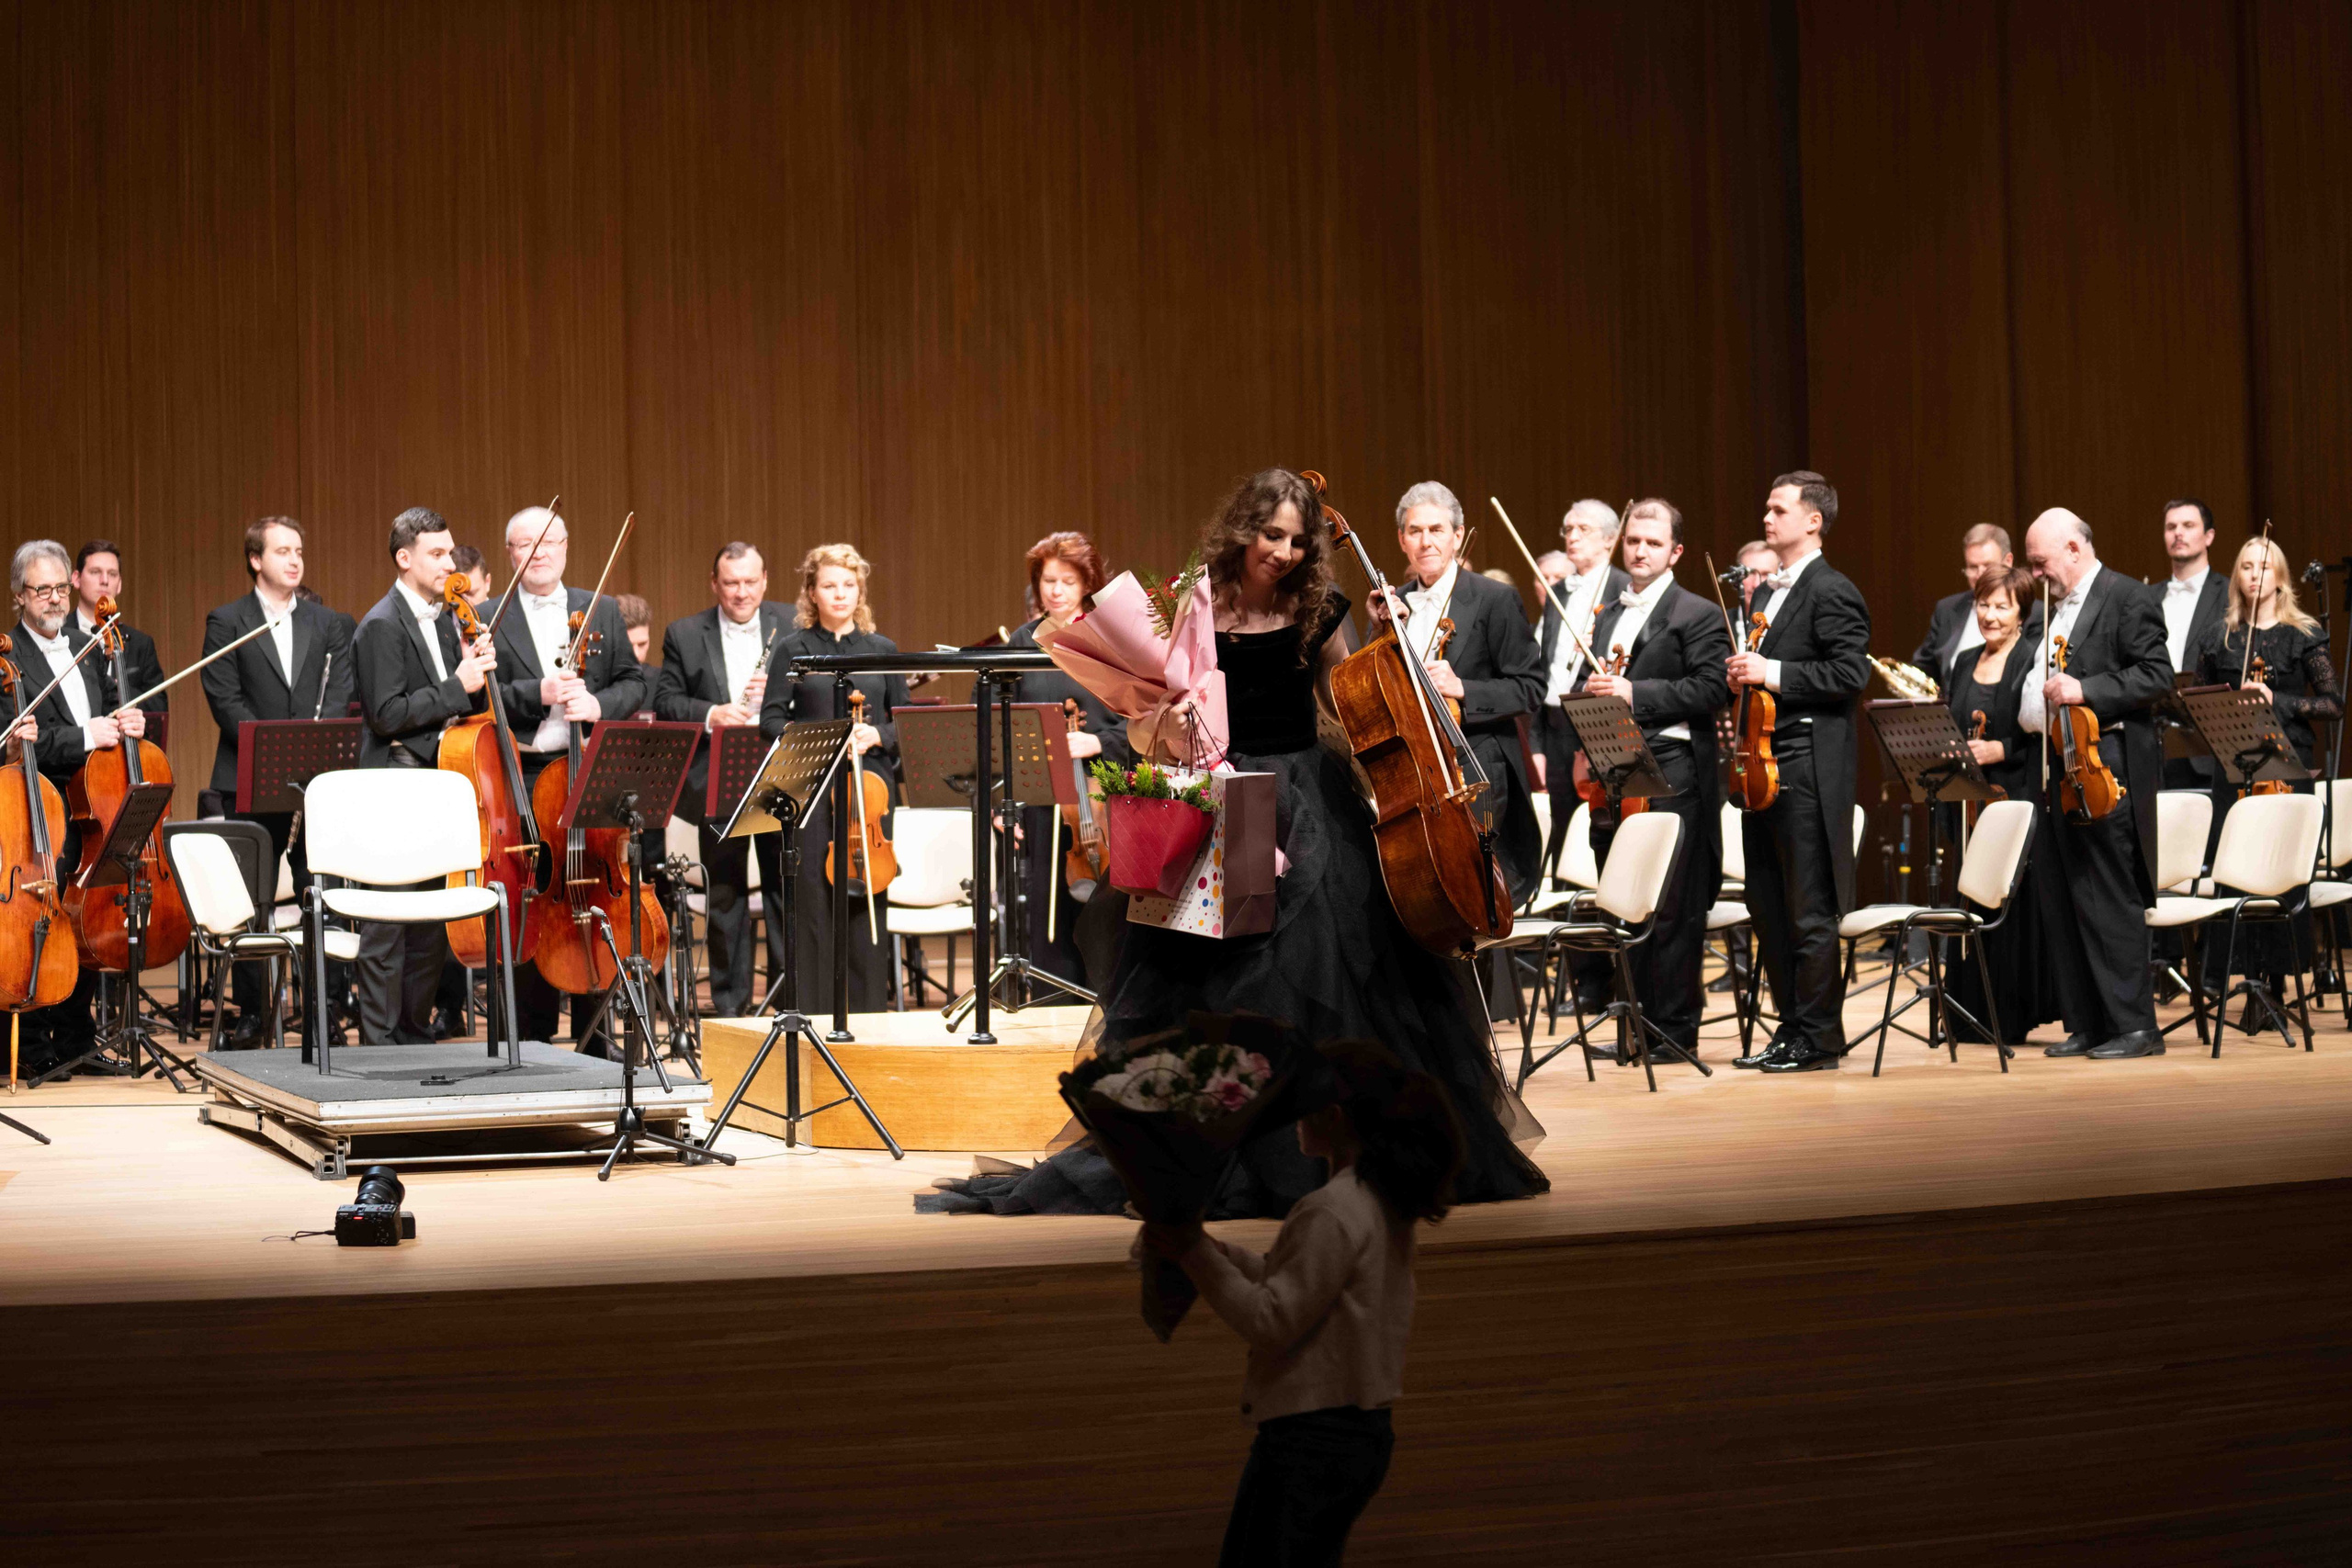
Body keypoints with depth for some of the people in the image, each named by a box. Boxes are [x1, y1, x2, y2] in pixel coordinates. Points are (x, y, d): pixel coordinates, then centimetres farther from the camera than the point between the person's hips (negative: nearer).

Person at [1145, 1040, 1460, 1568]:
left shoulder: (1332, 1214, -22)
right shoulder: (1382, 1199, 8)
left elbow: (1270, 1321, -20)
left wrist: (1195, 1255, -15)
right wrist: (1221, 1252, 7)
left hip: (1311, 1439, -9)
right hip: (1364, 1430, 9)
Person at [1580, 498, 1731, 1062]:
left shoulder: (1698, 615, -2)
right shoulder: (1607, 618, 22)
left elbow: (1713, 689, -14)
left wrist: (1635, 693, -18)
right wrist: (1593, 695, 6)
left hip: (1671, 779, -7)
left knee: (1671, 910, -5)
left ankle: (1674, 1027, 0)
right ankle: (1637, 1021, 17)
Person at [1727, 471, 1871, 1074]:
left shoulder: (1832, 591, -8)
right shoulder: (1763, 594, 20)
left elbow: (1850, 674, -17)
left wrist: (1773, 674, -18)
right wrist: (1743, 677, 9)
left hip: (1808, 767, -9)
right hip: (1763, 764, 9)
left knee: (1809, 910, -4)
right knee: (1768, 906, 11)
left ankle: (1820, 1038, 3)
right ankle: (1791, 1025, 19)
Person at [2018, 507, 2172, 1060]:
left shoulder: (2128, 599, -5)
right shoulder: (2054, 609, 20)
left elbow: (2157, 676, -13)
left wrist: (2085, 691, -22)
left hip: (2104, 770, -9)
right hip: (2053, 773, 9)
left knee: (2107, 903, -8)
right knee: (2061, 905, 8)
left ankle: (2134, 1027, -3)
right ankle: (2085, 1025, 14)